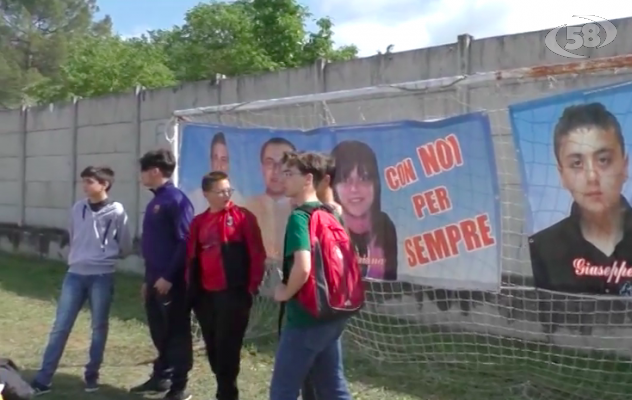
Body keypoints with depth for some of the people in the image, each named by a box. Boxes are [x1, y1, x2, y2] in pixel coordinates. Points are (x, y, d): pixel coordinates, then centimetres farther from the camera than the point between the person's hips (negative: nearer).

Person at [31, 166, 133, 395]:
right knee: (60, 326, 2)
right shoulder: (77, 209, 5)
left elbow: (126, 247, 1)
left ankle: (92, 375, 21)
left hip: (102, 277, -3)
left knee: (99, 327, 7)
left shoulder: (116, 212, -7)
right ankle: (43, 379, 5)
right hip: (75, 274, 3)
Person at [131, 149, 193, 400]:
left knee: (177, 333, 1)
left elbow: (184, 242, -18)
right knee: (159, 332, 17)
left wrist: (169, 276, -19)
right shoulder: (154, 202, 15)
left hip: (171, 281, -9)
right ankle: (161, 378, 30)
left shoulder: (176, 200, -14)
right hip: (155, 278, 9)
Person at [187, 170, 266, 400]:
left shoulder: (243, 217, -4)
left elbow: (257, 254, -6)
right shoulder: (198, 223, 10)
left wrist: (252, 286, -9)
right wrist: (192, 290, 9)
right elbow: (191, 258, 13)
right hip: (205, 295, 5)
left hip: (233, 293, -5)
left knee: (228, 346, -3)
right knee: (213, 346, 11)